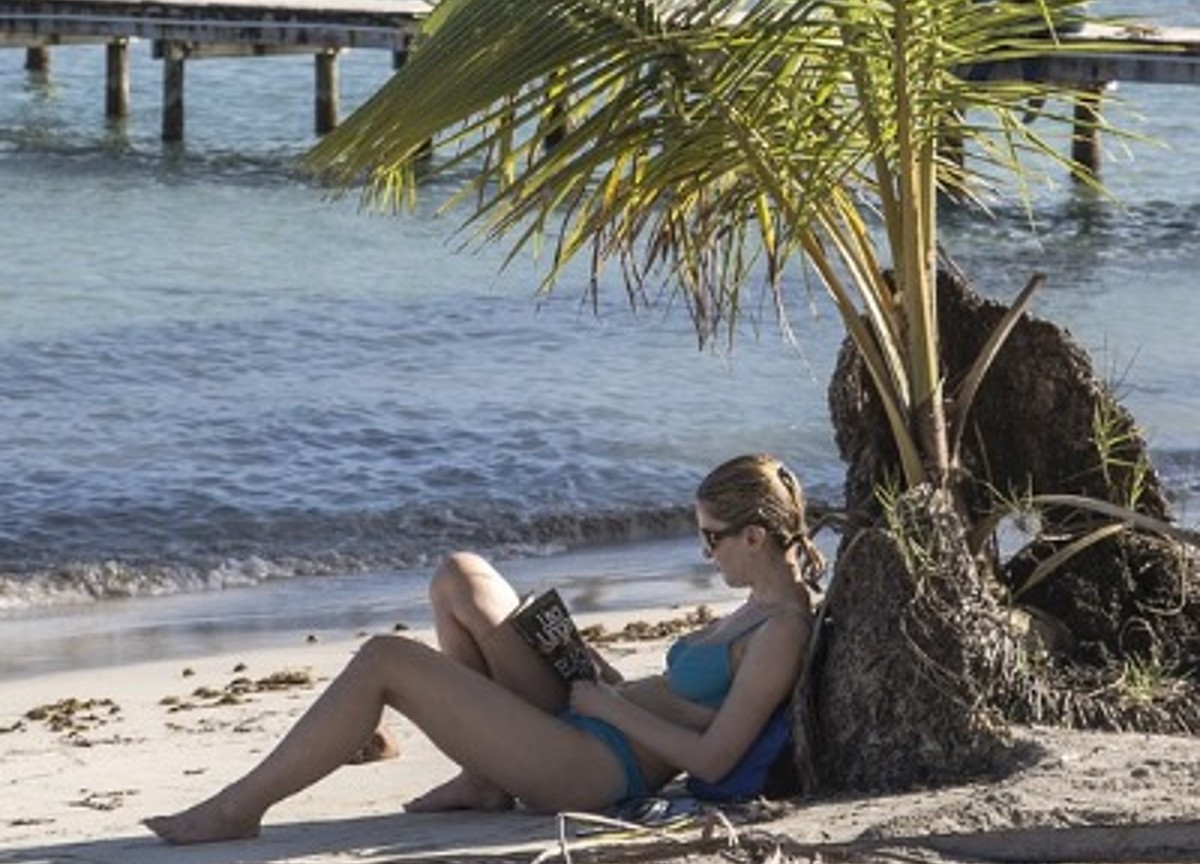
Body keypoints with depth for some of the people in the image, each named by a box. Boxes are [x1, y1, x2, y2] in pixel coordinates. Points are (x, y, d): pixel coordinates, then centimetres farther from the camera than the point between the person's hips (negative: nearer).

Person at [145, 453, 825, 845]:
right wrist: (606, 681, 10)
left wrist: (617, 708, -12)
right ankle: (485, 777, 8)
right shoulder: (760, 609, 14)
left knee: (383, 660, -15)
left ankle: (239, 809, -7)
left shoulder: (782, 632, -16)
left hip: (602, 767, -11)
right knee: (460, 578, 13)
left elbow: (713, 761, -21)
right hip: (579, 726, 11)